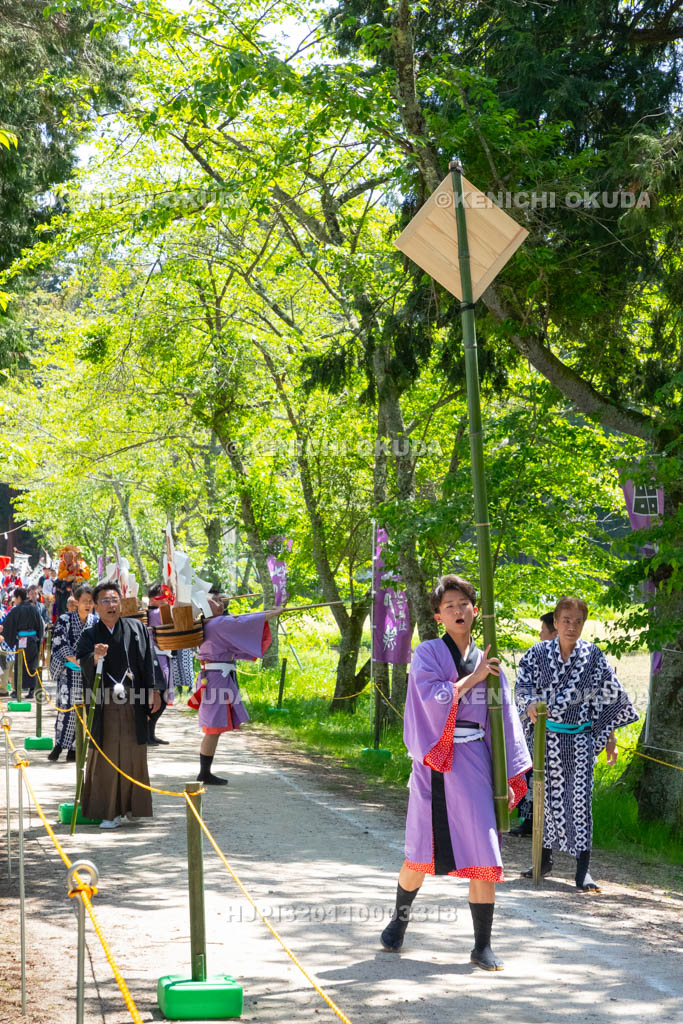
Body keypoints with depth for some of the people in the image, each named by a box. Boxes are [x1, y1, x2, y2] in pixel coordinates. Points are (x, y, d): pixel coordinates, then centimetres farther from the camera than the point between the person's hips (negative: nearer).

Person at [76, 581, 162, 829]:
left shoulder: (137, 629, 7)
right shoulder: (89, 636, 3)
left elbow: (148, 662, 7)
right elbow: (83, 664, -12)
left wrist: (153, 690, 0)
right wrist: (95, 657, -33)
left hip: (133, 705, 1)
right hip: (104, 705, -1)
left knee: (133, 756, 6)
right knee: (106, 758, -1)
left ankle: (131, 805, 18)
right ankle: (109, 811, 2)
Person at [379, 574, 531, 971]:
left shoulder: (488, 663, 11)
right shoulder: (428, 654, 1)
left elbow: (505, 721, 11)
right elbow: (434, 697, -17)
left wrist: (509, 777, 6)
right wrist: (473, 678, -9)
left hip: (475, 765, 3)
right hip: (436, 765, -2)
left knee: (483, 856, -3)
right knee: (421, 855, 5)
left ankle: (483, 946, 4)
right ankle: (400, 919, 30)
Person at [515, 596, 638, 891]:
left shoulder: (593, 656, 0)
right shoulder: (539, 653, 0)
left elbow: (609, 697, 4)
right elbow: (522, 685, -3)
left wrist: (610, 736, 4)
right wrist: (530, 703, -26)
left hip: (579, 737, -1)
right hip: (546, 737, 1)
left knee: (580, 798, -7)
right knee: (548, 796, 8)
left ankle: (583, 870, -5)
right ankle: (545, 858, 23)